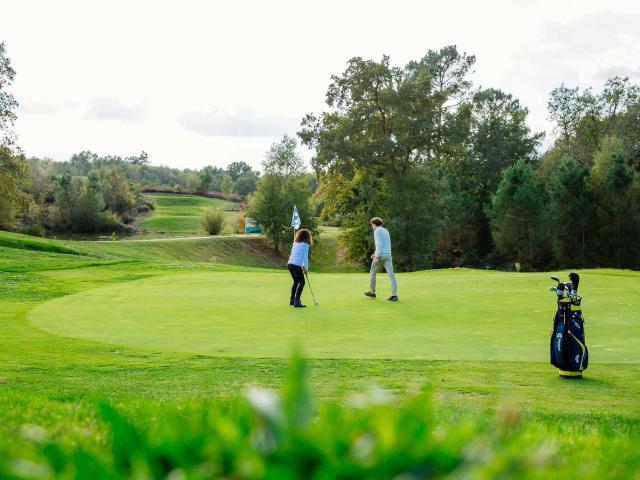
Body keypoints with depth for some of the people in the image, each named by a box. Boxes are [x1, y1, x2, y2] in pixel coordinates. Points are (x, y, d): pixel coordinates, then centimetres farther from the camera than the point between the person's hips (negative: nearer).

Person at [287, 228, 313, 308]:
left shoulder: (295, 243, 15)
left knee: (296, 281, 22)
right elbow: (305, 257, -6)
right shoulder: (305, 245, -6)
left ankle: (292, 300, 27)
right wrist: (306, 268, 6)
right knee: (302, 282, -2)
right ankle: (297, 301, -11)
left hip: (290, 264, 8)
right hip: (297, 265, -8)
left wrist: (302, 266, 19)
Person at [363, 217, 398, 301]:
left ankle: (372, 292, 26)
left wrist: (377, 256, -19)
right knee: (391, 275, -4)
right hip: (388, 255, 7)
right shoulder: (386, 231, 20)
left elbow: (379, 244, -19)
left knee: (373, 272, 16)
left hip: (380, 255, -6)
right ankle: (394, 295, -14)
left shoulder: (377, 231, -8)